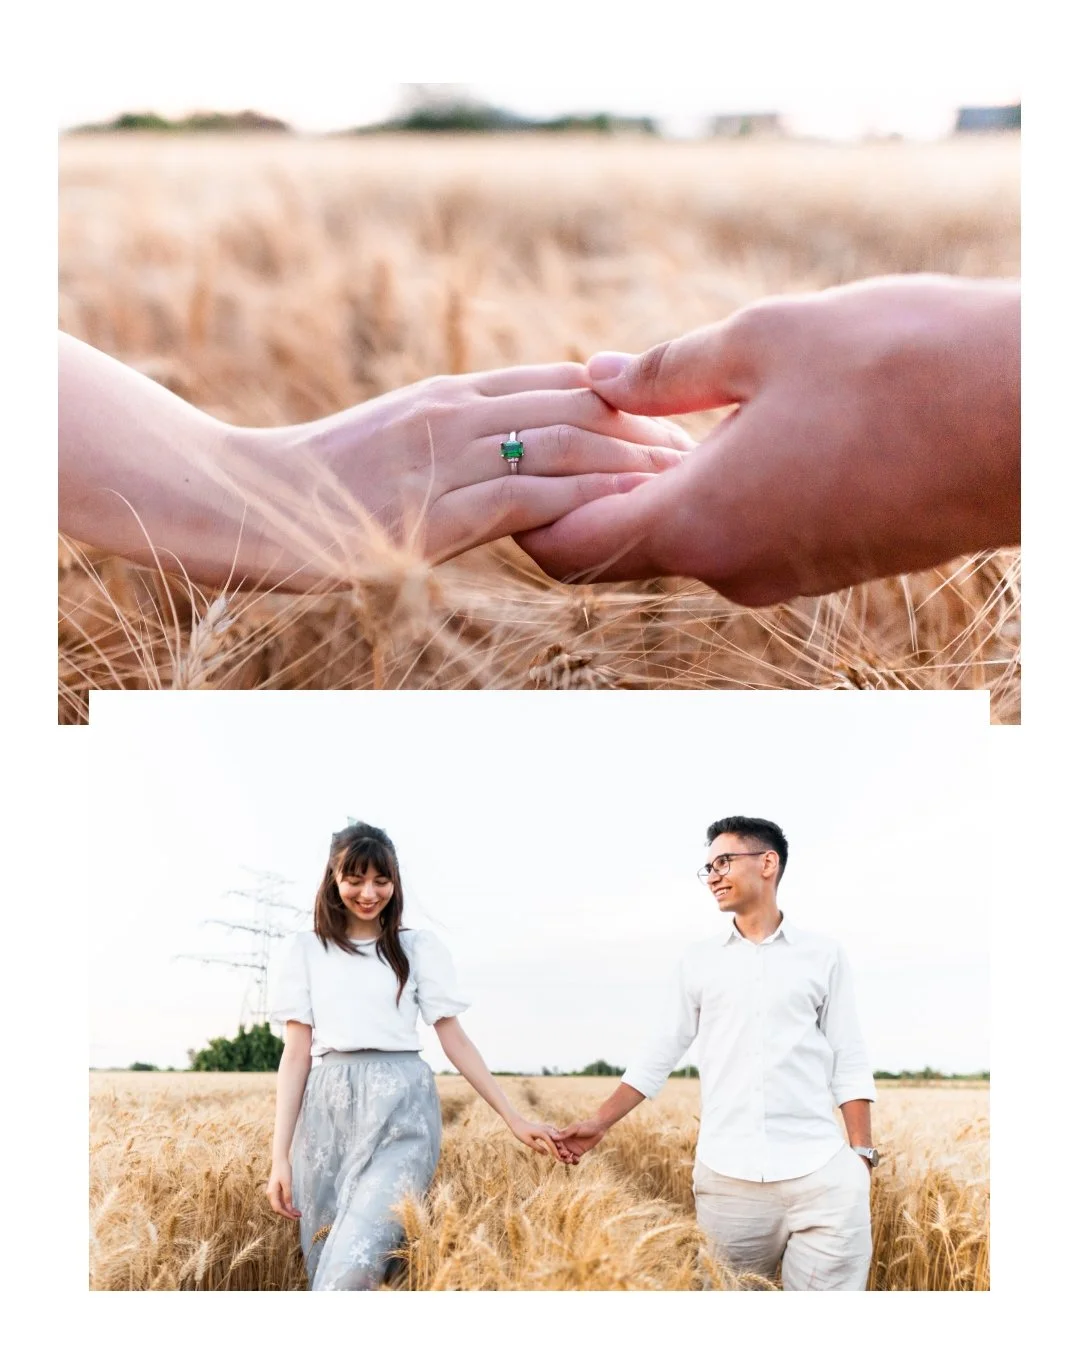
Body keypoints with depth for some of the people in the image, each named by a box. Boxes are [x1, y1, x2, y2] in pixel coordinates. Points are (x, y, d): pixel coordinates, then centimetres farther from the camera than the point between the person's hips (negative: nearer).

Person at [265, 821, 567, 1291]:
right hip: (327, 1114, 2)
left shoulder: (419, 947, 9)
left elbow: (455, 1040, 10)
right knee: (324, 1266, 1)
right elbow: (296, 1054, 8)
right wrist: (280, 1156, 1)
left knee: (355, 1265, -21)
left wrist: (514, 1119, 4)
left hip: (400, 1109, -2)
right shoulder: (304, 951, 11)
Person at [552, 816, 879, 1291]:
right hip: (727, 1177, 2)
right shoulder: (699, 960, 12)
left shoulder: (823, 956, 8)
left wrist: (862, 1156, 1)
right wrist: (600, 1123, 6)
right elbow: (660, 1055, 13)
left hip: (821, 1175, -1)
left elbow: (849, 1065, 8)